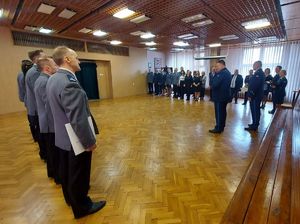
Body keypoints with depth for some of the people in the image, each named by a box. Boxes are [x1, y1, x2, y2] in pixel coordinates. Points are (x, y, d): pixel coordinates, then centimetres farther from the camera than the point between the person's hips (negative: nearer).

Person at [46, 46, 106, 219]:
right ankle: (82, 207, 33)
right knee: (79, 174, 10)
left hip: (63, 136, 10)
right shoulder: (69, 83, -28)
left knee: (67, 170, 25)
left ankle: (70, 197, 48)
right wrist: (89, 141, -18)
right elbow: (78, 119, -29)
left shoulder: (53, 79, 4)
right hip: (75, 139, -9)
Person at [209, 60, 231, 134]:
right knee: (223, 111, 15)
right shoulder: (227, 72, 15)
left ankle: (218, 128, 5)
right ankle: (221, 127, 25)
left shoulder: (222, 73, -18)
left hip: (219, 96, -10)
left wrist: (212, 86, -2)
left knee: (219, 112, -3)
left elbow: (214, 84, -24)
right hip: (224, 96, 10)